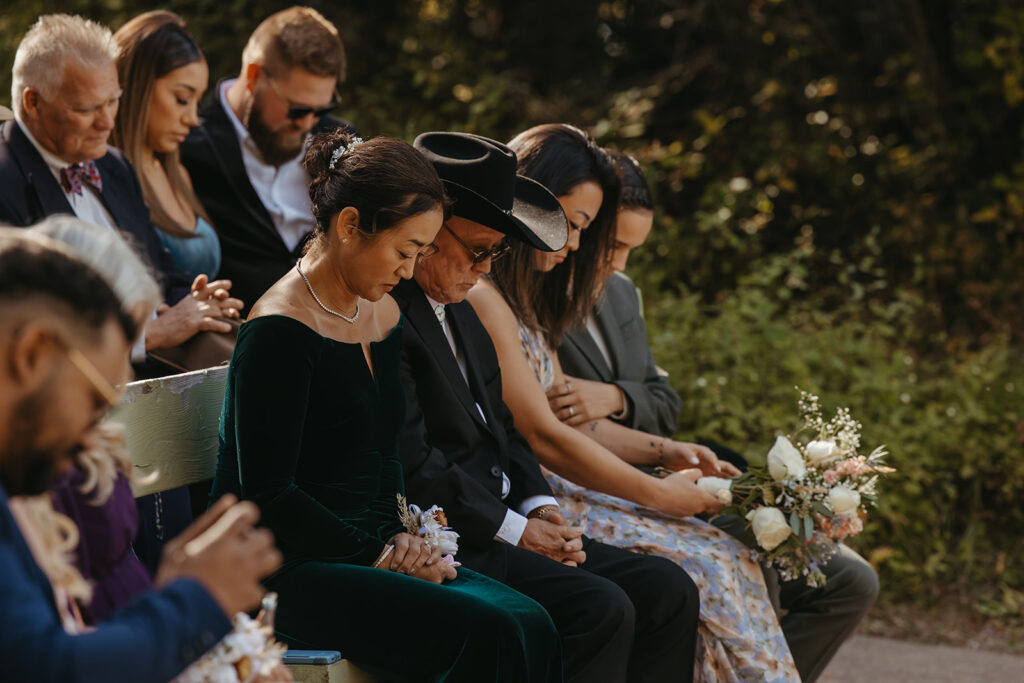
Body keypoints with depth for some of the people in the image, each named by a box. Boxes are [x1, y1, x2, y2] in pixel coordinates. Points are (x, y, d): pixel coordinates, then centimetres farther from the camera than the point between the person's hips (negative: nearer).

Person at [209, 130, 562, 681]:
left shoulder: (383, 315, 12)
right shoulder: (280, 333, -16)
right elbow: (267, 494, -17)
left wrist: (396, 534, 2)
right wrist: (379, 554, -12)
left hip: (365, 547, 8)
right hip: (283, 568, -8)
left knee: (530, 624, -15)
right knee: (486, 633, -26)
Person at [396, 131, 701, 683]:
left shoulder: (459, 309, 18)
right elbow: (411, 461, -20)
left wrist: (539, 506, 4)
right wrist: (512, 528, -14)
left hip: (503, 522, 10)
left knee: (668, 590, -2)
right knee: (600, 610, -26)